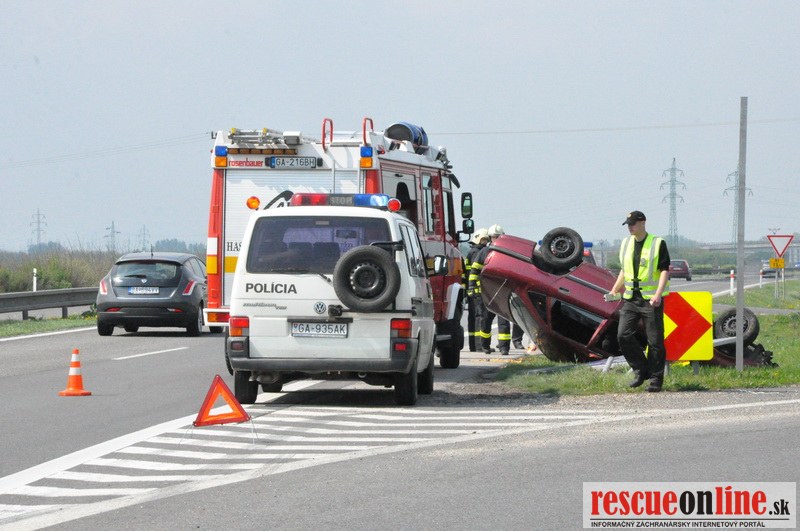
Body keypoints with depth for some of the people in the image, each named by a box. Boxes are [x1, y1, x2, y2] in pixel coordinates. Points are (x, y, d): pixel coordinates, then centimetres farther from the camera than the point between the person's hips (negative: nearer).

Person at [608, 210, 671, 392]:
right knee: (624, 335, -6)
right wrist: (615, 290, 11)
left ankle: (656, 379, 6)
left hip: (651, 300, -5)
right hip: (631, 298, 5)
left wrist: (658, 294, -23)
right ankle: (641, 371, 9)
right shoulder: (626, 244, 12)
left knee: (655, 341, -2)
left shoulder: (658, 244, -6)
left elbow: (664, 271, -10)